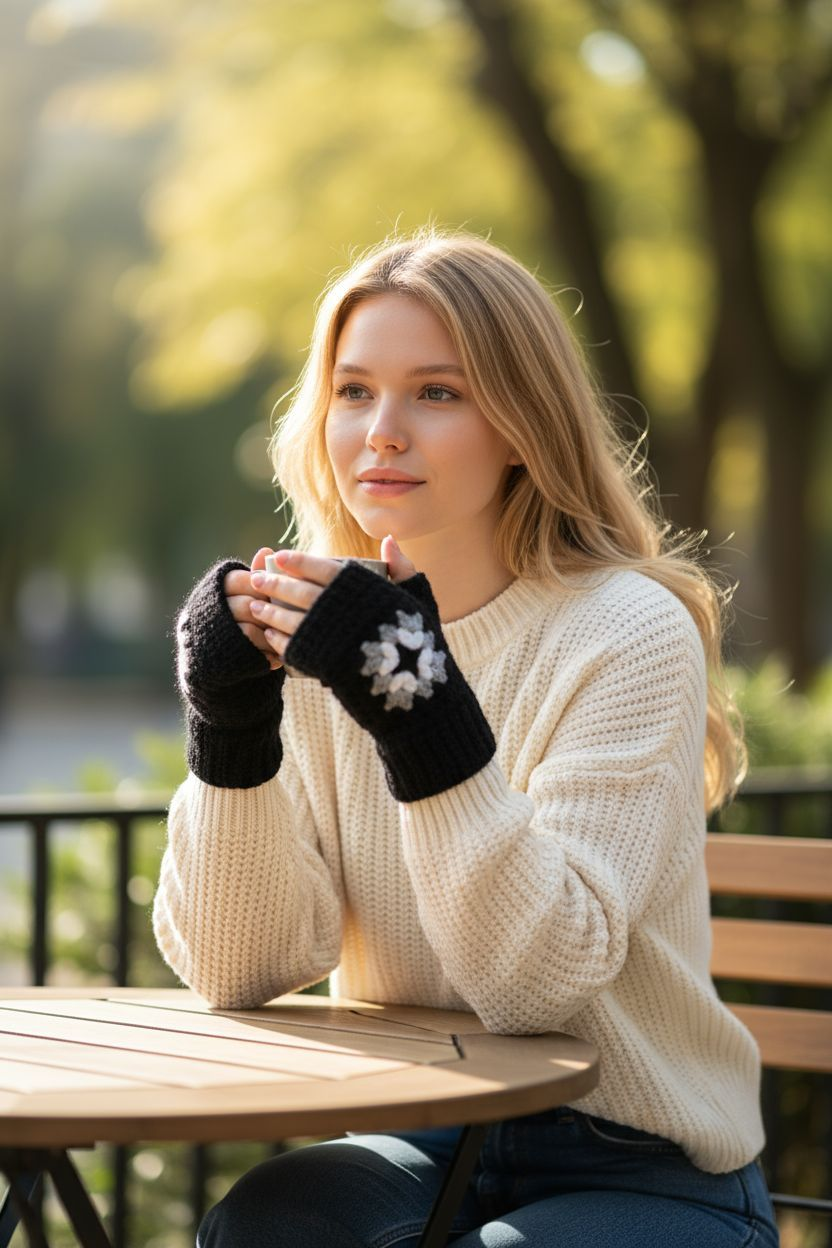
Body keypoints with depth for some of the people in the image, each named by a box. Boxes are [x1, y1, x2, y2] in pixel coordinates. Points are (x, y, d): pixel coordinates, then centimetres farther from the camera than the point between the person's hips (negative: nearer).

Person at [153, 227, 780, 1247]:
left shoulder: (631, 635, -12)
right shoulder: (318, 634, 2)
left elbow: (538, 981, -22)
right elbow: (240, 972, -5)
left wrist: (421, 710, -32)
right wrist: (229, 725, -18)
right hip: (415, 1151, 4)